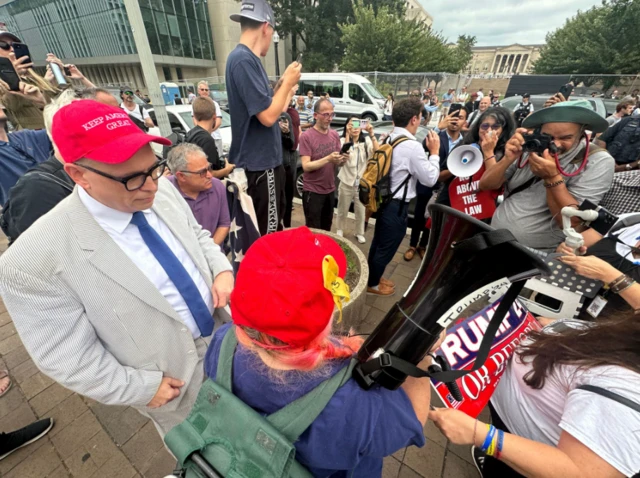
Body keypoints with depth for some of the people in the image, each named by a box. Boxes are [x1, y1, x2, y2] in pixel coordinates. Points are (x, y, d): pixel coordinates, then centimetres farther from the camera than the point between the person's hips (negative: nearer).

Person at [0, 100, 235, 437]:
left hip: (222, 332, 5)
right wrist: (141, 388, -13)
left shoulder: (163, 191, -12)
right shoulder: (36, 260, -28)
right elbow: (65, 355, -18)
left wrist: (221, 270, -14)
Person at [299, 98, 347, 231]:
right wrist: (328, 159, -29)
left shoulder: (334, 135, 5)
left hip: (330, 190, 6)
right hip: (312, 191, -5)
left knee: (326, 229, 19)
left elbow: (337, 163, 8)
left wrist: (342, 160, -15)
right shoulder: (306, 136, -12)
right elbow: (306, 166, -19)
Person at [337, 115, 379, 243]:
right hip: (346, 183, -1)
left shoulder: (366, 141, -3)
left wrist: (371, 134, -30)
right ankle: (340, 231, 37)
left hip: (362, 183, 2)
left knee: (361, 211, 13)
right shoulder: (343, 140, -8)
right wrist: (347, 135, -31)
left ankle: (360, 233, 33)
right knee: (343, 210, 14)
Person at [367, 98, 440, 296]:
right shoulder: (412, 146, -21)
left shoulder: (388, 140, 4)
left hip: (383, 199, 9)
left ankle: (372, 277, 41)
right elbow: (430, 179, -14)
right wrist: (434, 152, -4)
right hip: (396, 206, -8)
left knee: (378, 243, 22)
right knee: (386, 248, 10)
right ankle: (372, 284, 28)